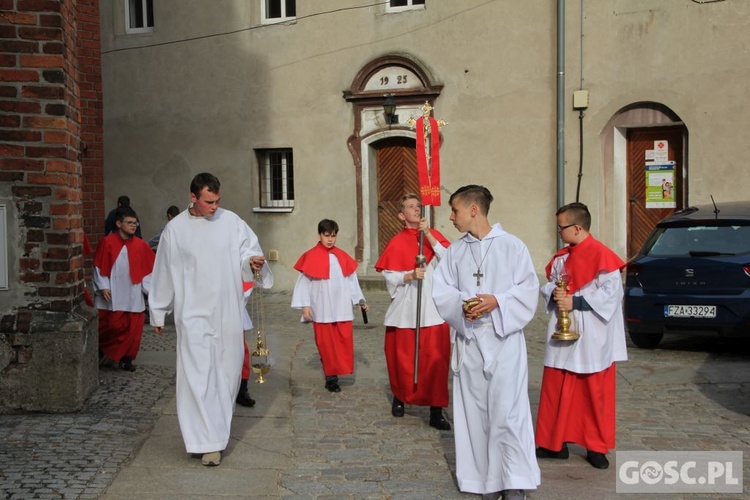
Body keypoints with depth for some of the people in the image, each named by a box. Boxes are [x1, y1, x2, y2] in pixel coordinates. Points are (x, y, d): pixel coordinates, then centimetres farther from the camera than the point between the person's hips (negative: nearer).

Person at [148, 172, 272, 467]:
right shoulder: (175, 229, 0)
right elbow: (164, 272, 6)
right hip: (194, 313, -2)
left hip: (228, 312, 2)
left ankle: (218, 428, 30)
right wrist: (158, 313, 10)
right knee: (199, 375, -8)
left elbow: (247, 248, 5)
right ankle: (209, 442, -6)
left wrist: (252, 260, -20)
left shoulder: (231, 221, 2)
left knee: (227, 372, 10)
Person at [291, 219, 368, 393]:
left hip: (342, 309, 3)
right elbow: (303, 282, -3)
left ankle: (339, 370, 10)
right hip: (322, 310, -3)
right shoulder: (311, 257, -4)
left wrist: (360, 300, 10)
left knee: (345, 341, -3)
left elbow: (352, 280, 13)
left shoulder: (343, 257, 7)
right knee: (326, 343, 3)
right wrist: (305, 306, -8)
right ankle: (331, 377, 11)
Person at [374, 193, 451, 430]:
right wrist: (411, 275, -17)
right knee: (402, 356, 9)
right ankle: (399, 397, 35)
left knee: (436, 359, -4)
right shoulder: (396, 242, 2)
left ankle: (436, 411, 3)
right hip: (406, 308, -1)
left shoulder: (433, 235, 8)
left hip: (433, 308, 1)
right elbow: (390, 277, -1)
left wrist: (428, 236, -12)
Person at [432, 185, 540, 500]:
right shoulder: (454, 251, 10)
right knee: (474, 411, 6)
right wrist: (461, 305, -15)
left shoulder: (512, 245, -1)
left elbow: (528, 289, -4)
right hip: (468, 341, 4)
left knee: (508, 411, -8)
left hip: (504, 338, -4)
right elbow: (441, 290, 4)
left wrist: (497, 302, -19)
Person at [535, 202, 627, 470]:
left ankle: (597, 448, 19)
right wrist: (554, 294, -8)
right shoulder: (561, 257, 8)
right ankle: (555, 442, 21)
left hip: (592, 338, -6)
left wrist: (575, 302, -20)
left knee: (596, 393, 5)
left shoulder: (601, 255, -14)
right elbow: (549, 285, 16)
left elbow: (611, 291, -18)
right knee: (555, 390, 8)